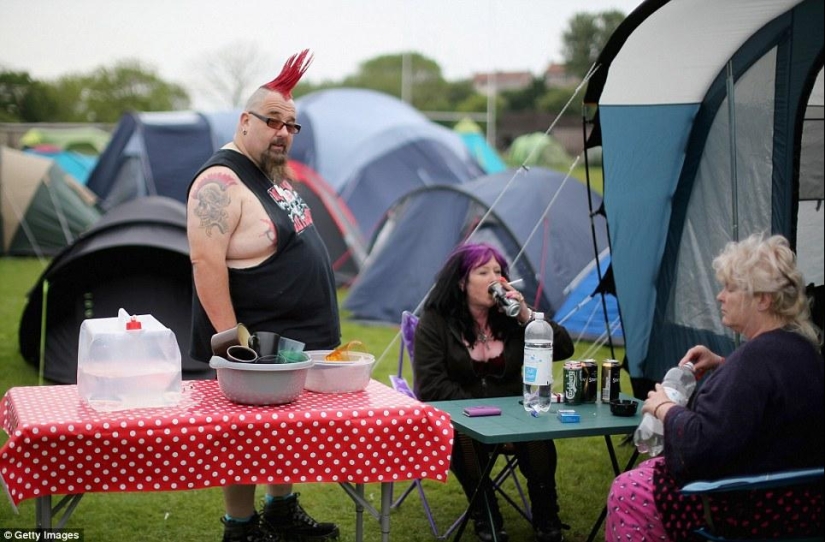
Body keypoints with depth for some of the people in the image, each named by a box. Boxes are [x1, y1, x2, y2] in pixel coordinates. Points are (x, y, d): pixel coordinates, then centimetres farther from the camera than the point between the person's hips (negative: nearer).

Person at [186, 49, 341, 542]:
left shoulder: (277, 172, 9)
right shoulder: (222, 182, -19)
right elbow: (206, 262, -26)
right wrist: (231, 339, -29)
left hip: (303, 337, 9)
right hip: (256, 345, -9)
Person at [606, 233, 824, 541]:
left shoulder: (759, 356, -26)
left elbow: (701, 444, -29)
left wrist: (663, 408, -11)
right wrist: (721, 365, 11)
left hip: (755, 512, -10)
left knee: (627, 492, 1)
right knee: (649, 471, 21)